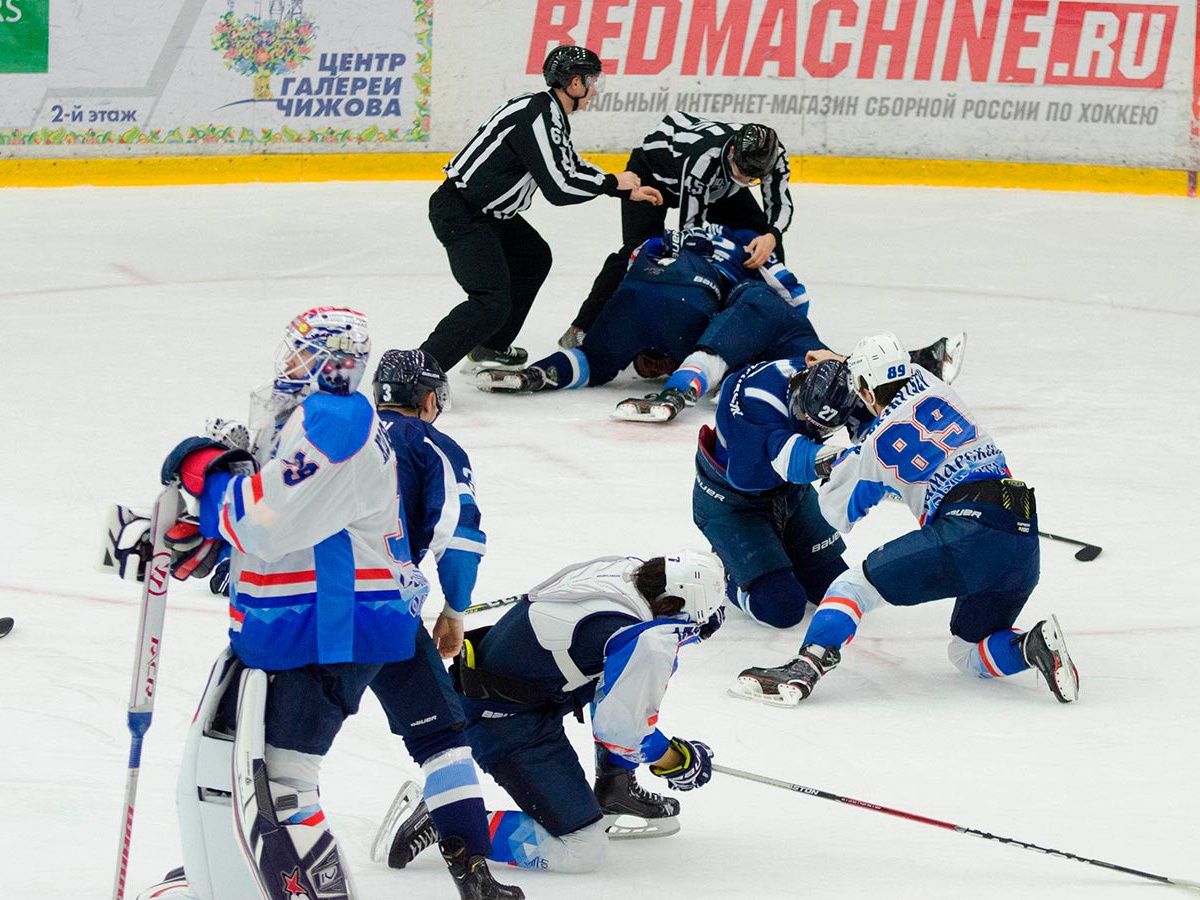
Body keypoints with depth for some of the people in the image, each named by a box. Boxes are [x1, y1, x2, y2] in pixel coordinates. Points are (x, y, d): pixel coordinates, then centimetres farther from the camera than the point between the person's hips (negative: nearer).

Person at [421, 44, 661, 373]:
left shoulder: (549, 112, 11)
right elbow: (558, 188, -23)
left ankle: (490, 346, 32)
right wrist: (613, 183, -8)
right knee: (491, 303, -19)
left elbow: (572, 166, 25)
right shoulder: (538, 117, -21)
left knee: (534, 257, 27)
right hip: (460, 214, -11)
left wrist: (629, 191, 23)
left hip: (486, 211, 11)